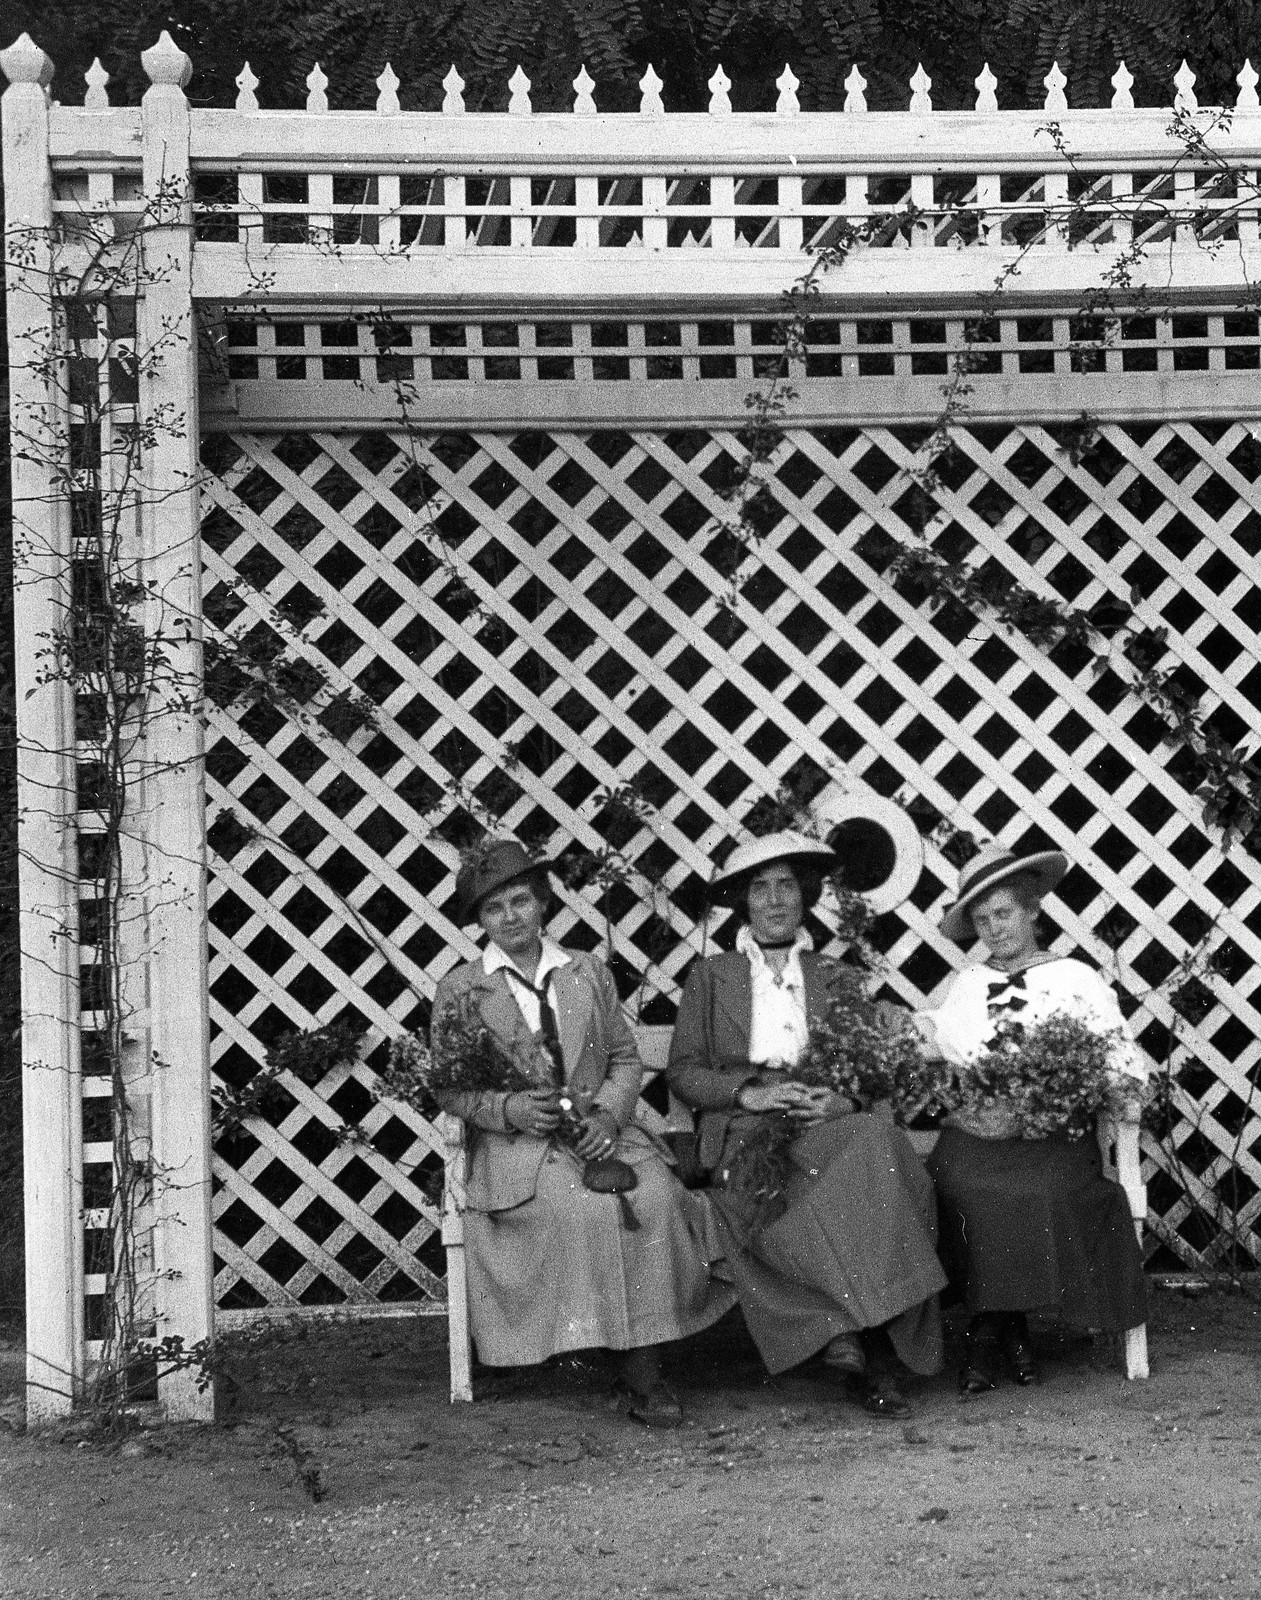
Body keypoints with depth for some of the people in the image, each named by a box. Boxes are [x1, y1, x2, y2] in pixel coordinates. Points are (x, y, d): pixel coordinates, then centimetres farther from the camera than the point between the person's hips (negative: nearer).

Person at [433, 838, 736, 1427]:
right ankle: (630, 1360, -21)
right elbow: (449, 1089, 4)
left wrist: (608, 1115, -6)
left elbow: (626, 1058, 14)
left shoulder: (589, 974, 16)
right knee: (592, 1205, -33)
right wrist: (508, 1110, -15)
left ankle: (644, 1369, -24)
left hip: (600, 1130, 3)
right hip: (516, 1147, -2)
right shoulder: (459, 990, 7)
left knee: (656, 1197, -28)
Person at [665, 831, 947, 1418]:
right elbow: (681, 1072, 10)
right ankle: (866, 1350, -32)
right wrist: (747, 1093, -9)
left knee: (878, 1145, -35)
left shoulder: (835, 981, 23)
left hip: (826, 1126, 2)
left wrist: (841, 1101, -8)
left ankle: (850, 1337, -34)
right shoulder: (710, 977, 18)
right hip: (743, 1137, -2)